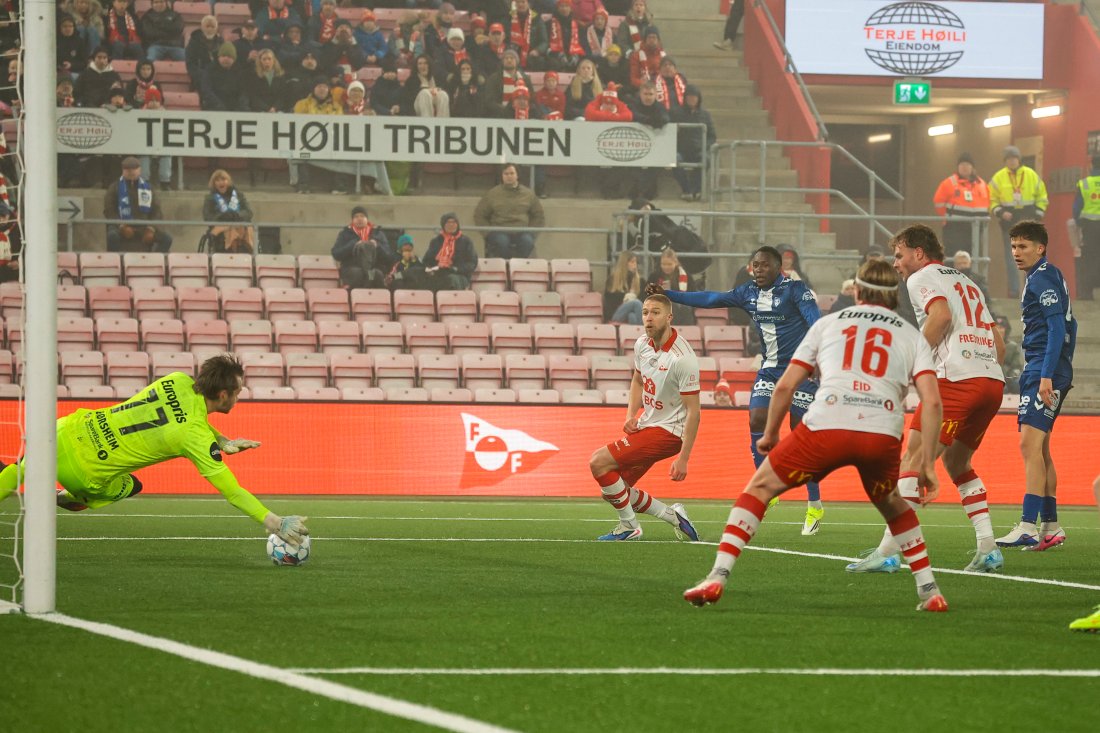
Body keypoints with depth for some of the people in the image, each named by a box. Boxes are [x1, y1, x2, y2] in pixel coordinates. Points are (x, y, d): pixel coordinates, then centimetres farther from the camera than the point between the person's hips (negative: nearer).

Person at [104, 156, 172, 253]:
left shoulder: (147, 188, 14)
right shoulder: (115, 188, 7)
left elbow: (156, 211, 14)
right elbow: (109, 211, 1)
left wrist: (151, 229, -5)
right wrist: (122, 226, -15)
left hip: (143, 228, 3)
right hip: (121, 227, -3)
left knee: (167, 238, -17)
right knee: (112, 236, -38)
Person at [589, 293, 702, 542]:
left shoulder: (682, 358, -22)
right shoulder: (642, 344, 2)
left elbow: (693, 412, -20)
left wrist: (683, 459, -23)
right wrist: (631, 415, 5)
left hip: (668, 431, -9)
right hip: (646, 426, 9)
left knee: (599, 462, -17)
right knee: (611, 489, 8)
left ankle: (629, 526, -3)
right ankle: (672, 515, 17)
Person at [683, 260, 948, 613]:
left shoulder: (828, 323, 23)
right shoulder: (912, 336, 22)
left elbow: (785, 386, 18)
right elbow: (932, 400, 8)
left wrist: (770, 434, 31)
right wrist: (927, 464, 11)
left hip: (827, 425, -1)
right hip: (884, 433, 2)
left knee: (760, 488, 16)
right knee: (892, 505, 32)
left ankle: (717, 577, 3)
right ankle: (929, 592, 24)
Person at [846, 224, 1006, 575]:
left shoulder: (921, 278, 6)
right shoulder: (966, 282, 29)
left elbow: (941, 314, -16)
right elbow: (998, 344, 26)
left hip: (957, 377, -8)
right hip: (993, 381, 8)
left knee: (915, 459, -9)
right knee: (957, 463, 20)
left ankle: (887, 552, -16)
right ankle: (988, 549, 9)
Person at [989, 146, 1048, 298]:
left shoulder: (1031, 175, 3)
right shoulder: (998, 178, 2)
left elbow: (1042, 197, 9)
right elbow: (992, 200, 5)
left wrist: (1038, 214, -2)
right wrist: (1000, 212, -13)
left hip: (1029, 220, 0)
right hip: (1009, 221, 0)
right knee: (1011, 257, 0)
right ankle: (1013, 290, 4)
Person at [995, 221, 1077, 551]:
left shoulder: (1043, 278, -10)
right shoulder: (1050, 277, 21)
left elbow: (1058, 326, -18)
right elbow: (1069, 325, 26)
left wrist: (1047, 375, -24)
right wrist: (1061, 372, 27)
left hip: (1044, 371, -11)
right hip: (1039, 372, 11)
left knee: (1030, 444, -17)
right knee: (1039, 449, 13)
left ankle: (1028, 527, -24)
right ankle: (1051, 527, 18)